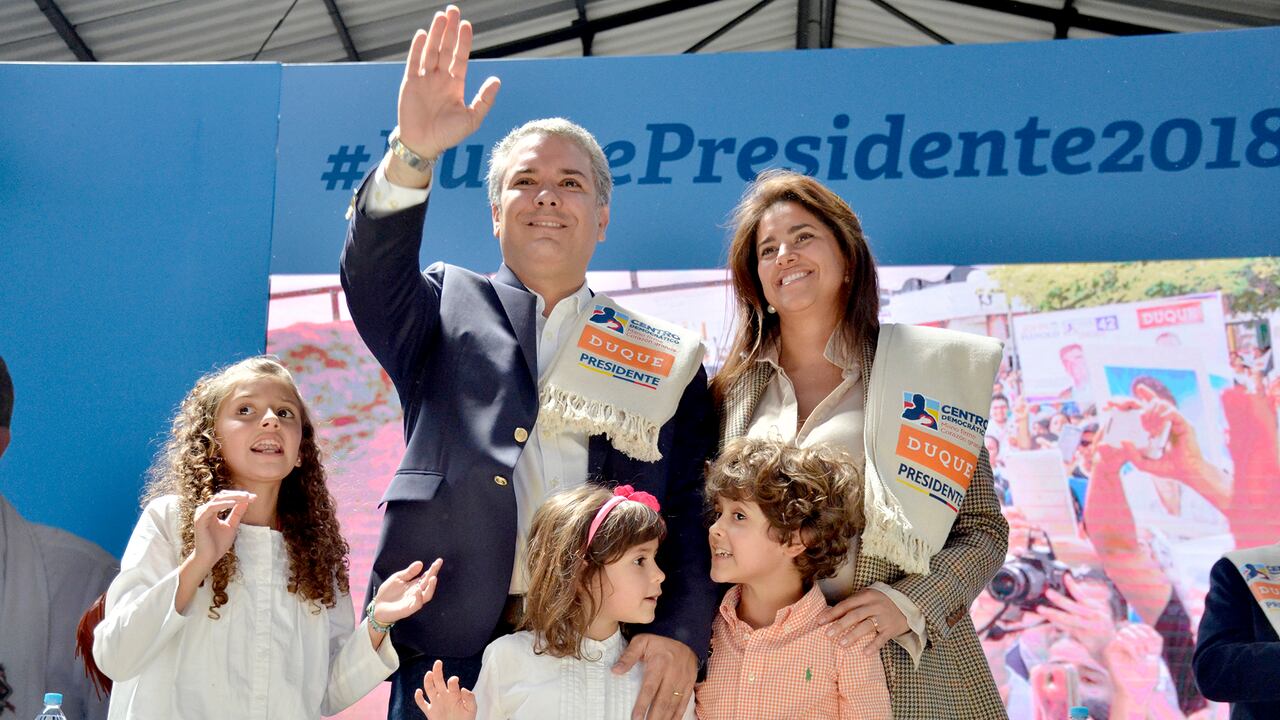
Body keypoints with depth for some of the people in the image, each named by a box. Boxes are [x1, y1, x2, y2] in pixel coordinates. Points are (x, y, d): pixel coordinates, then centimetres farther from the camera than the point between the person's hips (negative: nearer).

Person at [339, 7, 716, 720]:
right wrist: (411, 157, -24)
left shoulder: (665, 357, 11)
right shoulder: (449, 308, 13)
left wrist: (683, 632, -12)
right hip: (449, 652, 0)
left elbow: (694, 507, 3)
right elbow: (374, 279, -8)